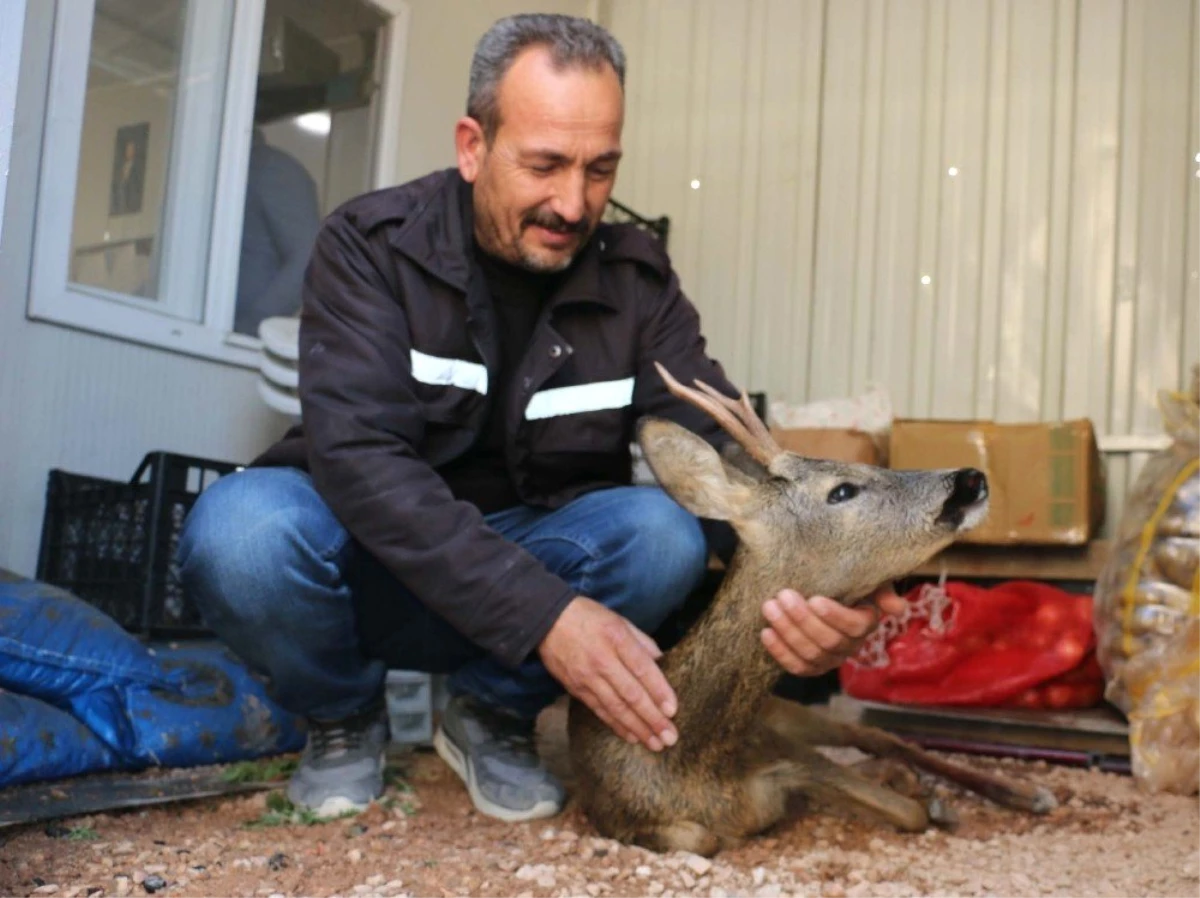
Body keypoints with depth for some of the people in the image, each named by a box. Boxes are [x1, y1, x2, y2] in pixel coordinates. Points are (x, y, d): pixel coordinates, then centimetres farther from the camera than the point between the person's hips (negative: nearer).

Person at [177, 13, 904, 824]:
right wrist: (544, 612, -39)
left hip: (538, 552, 2)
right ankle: (345, 719, 0)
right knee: (242, 529, -33)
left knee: (666, 531, -28)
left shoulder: (637, 280, -6)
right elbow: (357, 451, -28)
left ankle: (495, 713, 0)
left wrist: (795, 586, -40)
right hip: (375, 560, -2)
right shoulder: (371, 246, -15)